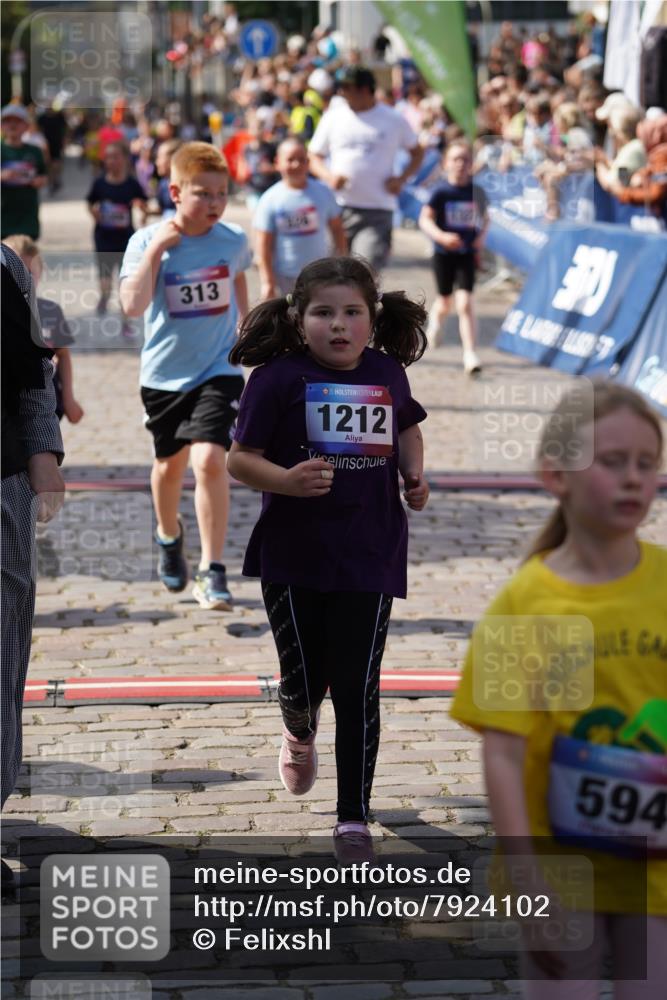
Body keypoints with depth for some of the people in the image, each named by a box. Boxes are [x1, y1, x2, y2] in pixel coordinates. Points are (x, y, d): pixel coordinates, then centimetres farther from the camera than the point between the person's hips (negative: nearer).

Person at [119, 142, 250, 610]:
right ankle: (169, 536, 49)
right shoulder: (147, 241, -13)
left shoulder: (234, 240, -6)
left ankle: (213, 572, -11)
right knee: (170, 464, 18)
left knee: (209, 459, -19)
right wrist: (157, 248, -28)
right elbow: (133, 304, -27)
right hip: (164, 374, 1)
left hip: (218, 371, -1)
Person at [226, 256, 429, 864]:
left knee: (358, 689, 1)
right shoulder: (279, 378, -10)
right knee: (303, 680, 8)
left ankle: (355, 818, 11)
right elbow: (240, 459, -10)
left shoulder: (387, 373, 2)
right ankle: (300, 732, 46)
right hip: (294, 558, -1)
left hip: (370, 560, 2)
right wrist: (287, 481, -28)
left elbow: (408, 428, 22)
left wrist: (414, 476, 6)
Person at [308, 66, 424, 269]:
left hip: (378, 209, -3)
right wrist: (328, 176, -10)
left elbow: (417, 153, 15)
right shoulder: (334, 116, 6)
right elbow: (314, 156, 11)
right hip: (338, 207, 3)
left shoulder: (394, 120, 2)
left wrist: (401, 179, -2)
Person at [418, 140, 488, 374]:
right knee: (445, 302, 15)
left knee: (465, 302, -12)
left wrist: (481, 236, -3)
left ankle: (470, 354, -11)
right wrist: (441, 236, -29)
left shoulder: (477, 192, -2)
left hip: (467, 253, 1)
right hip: (444, 252, -1)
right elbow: (425, 219, -14)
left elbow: (485, 217, 15)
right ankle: (435, 320, 52)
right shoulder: (441, 191, -11)